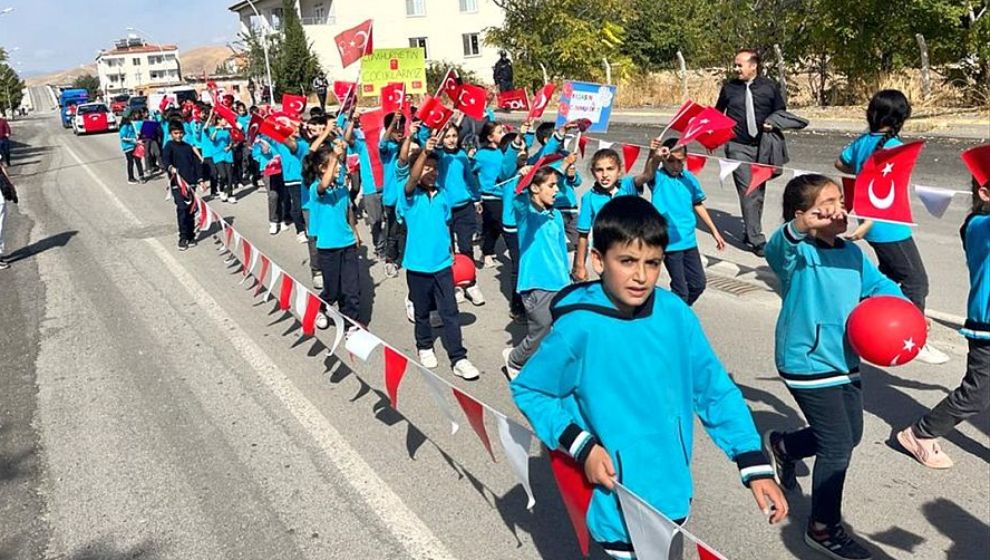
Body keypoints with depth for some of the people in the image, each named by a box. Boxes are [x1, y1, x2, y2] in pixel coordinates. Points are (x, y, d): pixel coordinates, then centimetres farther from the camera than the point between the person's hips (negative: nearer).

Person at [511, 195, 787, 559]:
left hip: (673, 493, 4)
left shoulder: (676, 314, -9)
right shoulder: (578, 328, -20)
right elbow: (527, 390, -7)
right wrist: (581, 446, -16)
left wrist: (754, 465, -5)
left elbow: (716, 390, 0)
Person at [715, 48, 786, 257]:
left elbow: (780, 111, 12)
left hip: (762, 146, 3)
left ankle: (749, 233, 25)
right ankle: (757, 240, -11)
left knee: (759, 192, 10)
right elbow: (718, 113, 14)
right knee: (748, 192, -12)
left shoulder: (769, 86, 3)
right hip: (738, 147, -2)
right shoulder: (729, 88, 2)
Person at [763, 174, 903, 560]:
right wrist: (804, 226, -64)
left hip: (845, 361, 8)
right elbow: (780, 243, -42)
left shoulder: (851, 253, 4)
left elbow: (879, 285, 15)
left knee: (849, 436, 21)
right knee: (837, 446, -2)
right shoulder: (794, 253, -18)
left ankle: (782, 446, 47)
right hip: (808, 365, -8)